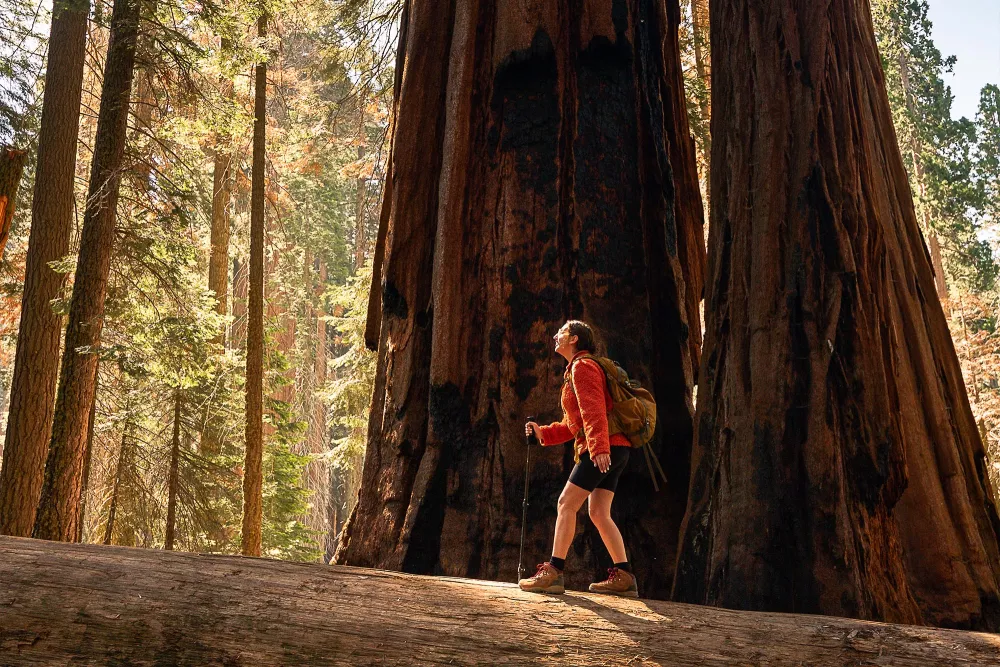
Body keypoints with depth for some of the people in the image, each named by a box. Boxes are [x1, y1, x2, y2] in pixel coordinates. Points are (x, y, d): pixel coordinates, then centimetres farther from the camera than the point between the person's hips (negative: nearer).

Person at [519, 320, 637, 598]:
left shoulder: (582, 366, -4)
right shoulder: (578, 370, 27)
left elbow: (593, 409, -19)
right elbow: (573, 424, 25)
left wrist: (598, 447, -28)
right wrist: (543, 433, 15)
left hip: (605, 448, -10)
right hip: (614, 450, 10)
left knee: (567, 503, -8)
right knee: (598, 512, 8)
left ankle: (554, 572, -9)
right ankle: (624, 577, 6)